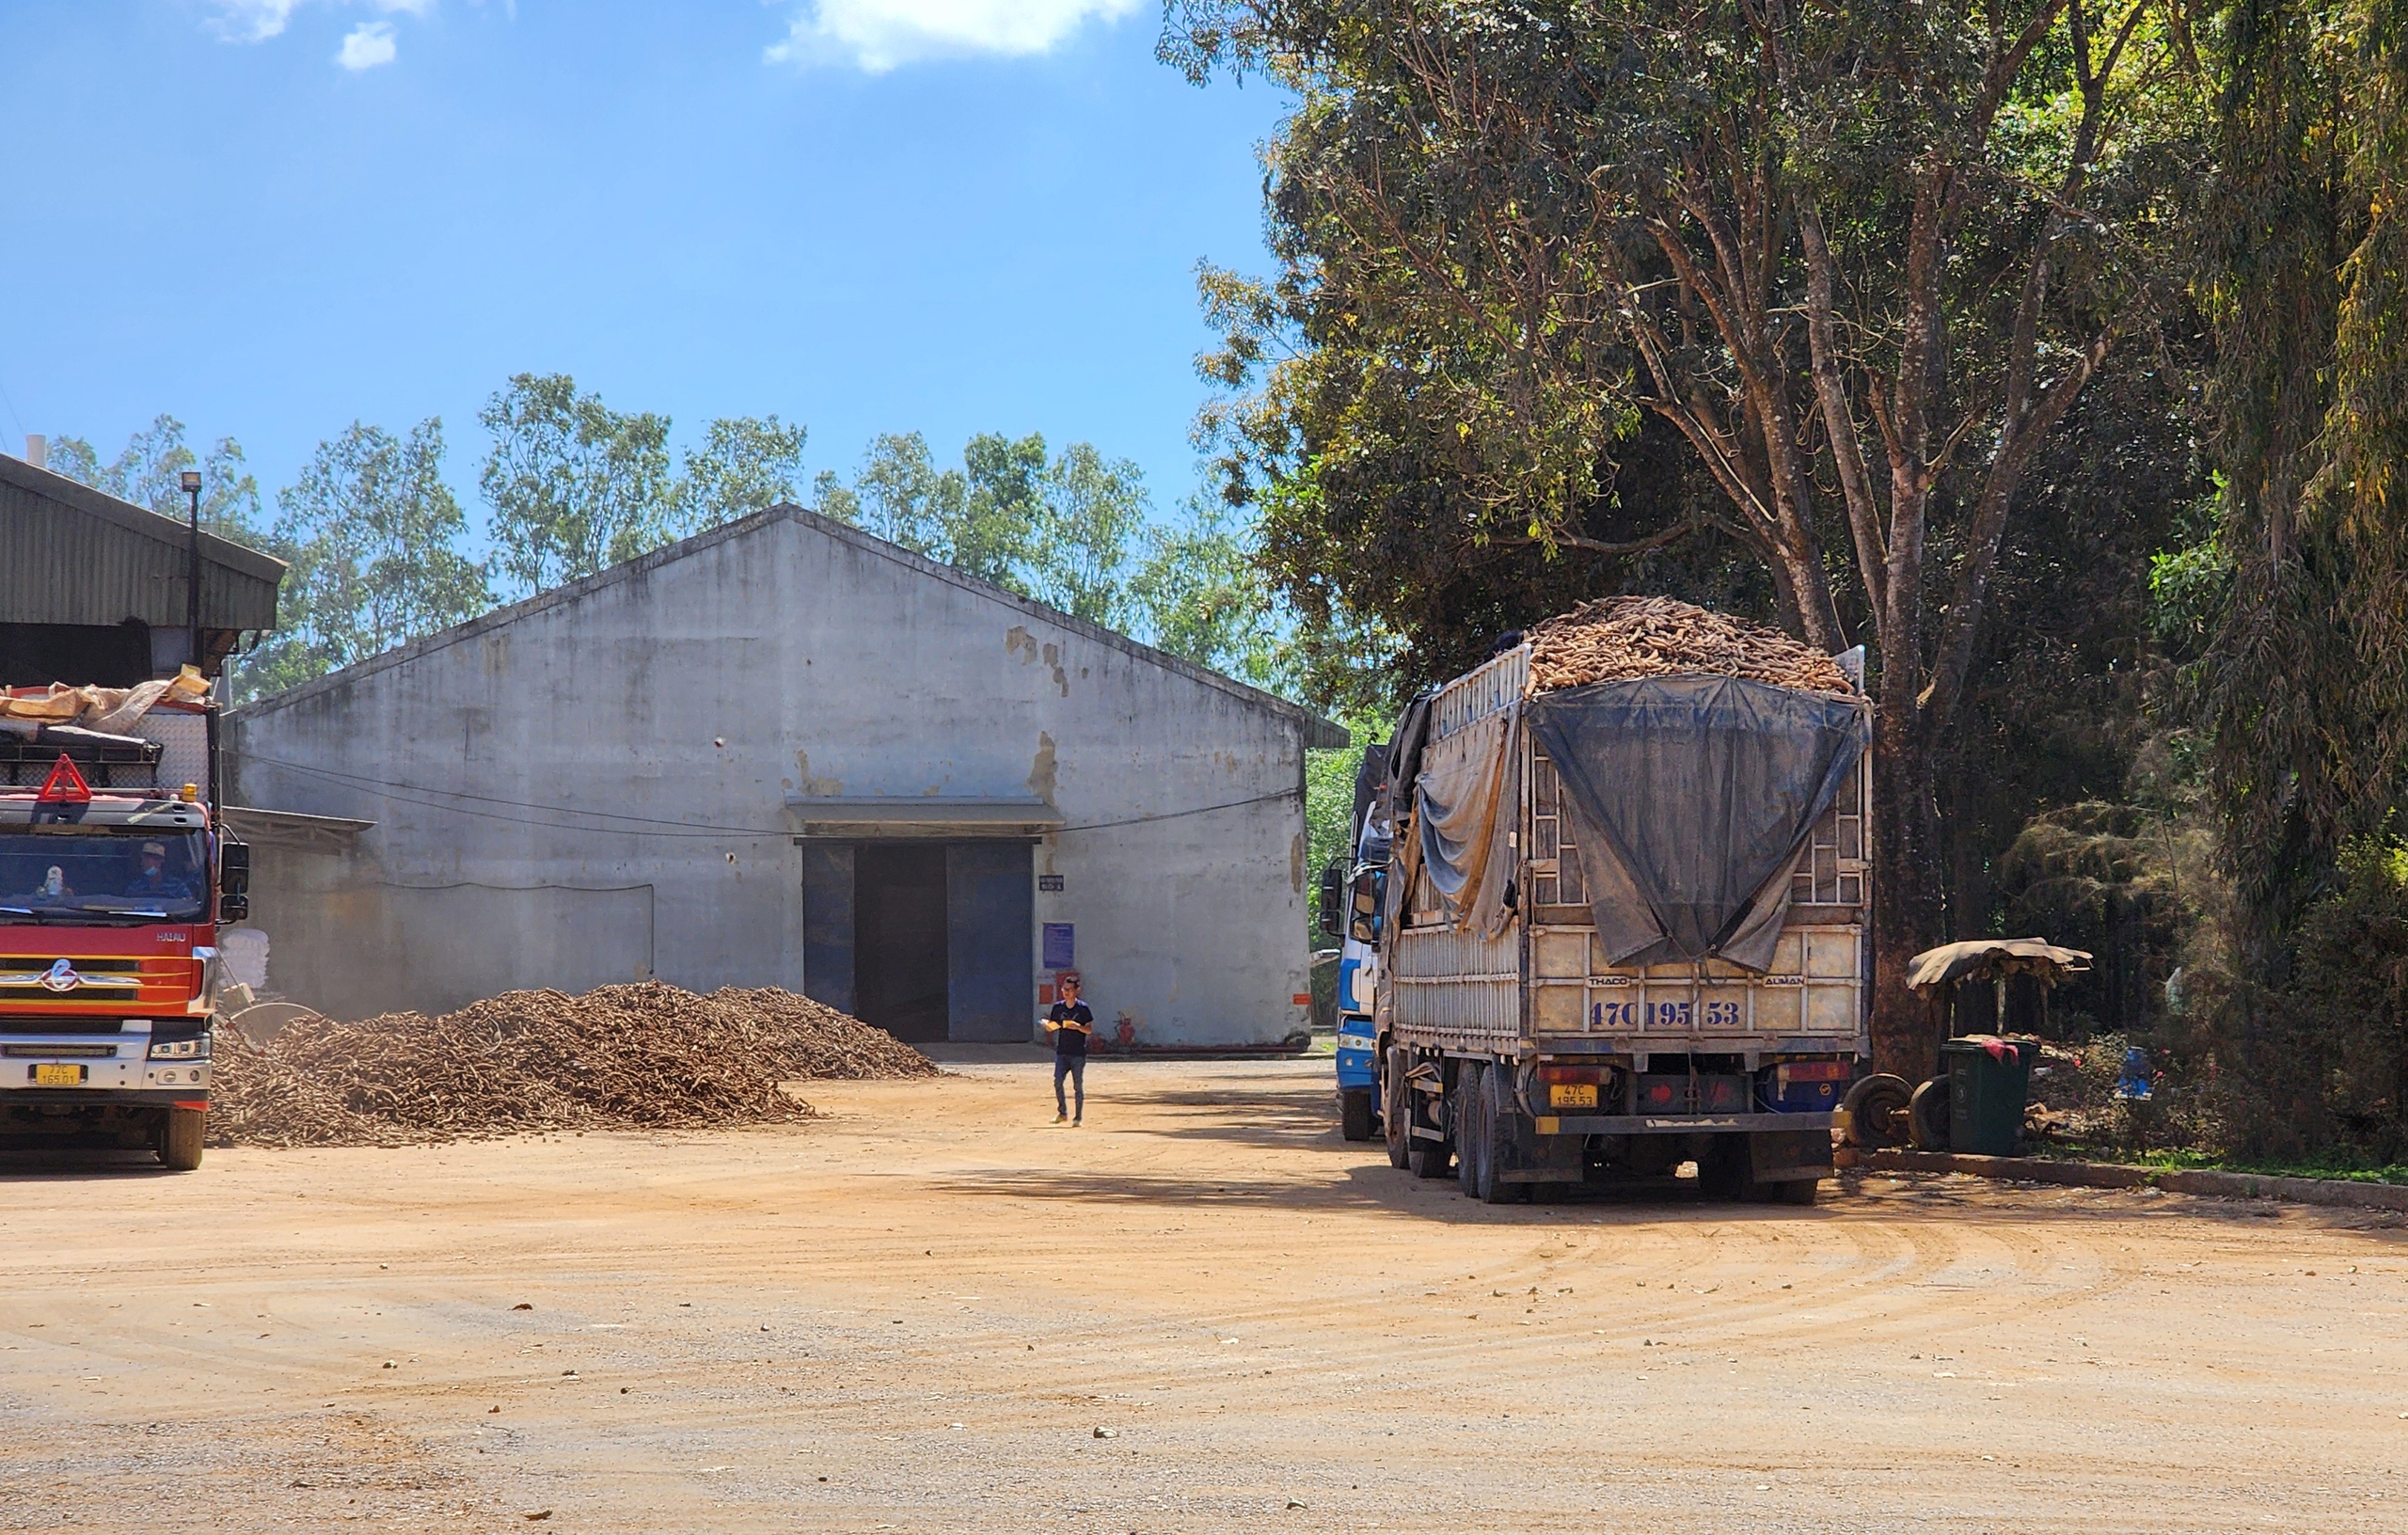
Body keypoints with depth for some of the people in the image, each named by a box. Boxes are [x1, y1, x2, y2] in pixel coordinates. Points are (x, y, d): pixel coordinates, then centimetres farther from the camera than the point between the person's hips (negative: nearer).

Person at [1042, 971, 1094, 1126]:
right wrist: (1048, 1025, -12)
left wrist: (1078, 1026, -22)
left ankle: (1078, 1117, 7)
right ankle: (1062, 1112, 6)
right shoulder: (1058, 1007, 7)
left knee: (1078, 1085, 0)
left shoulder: (1083, 1008, -3)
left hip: (1078, 1053, -3)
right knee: (1057, 1081, -9)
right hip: (1062, 1052, 3)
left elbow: (1089, 1030, -3)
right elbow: (1051, 1027, 11)